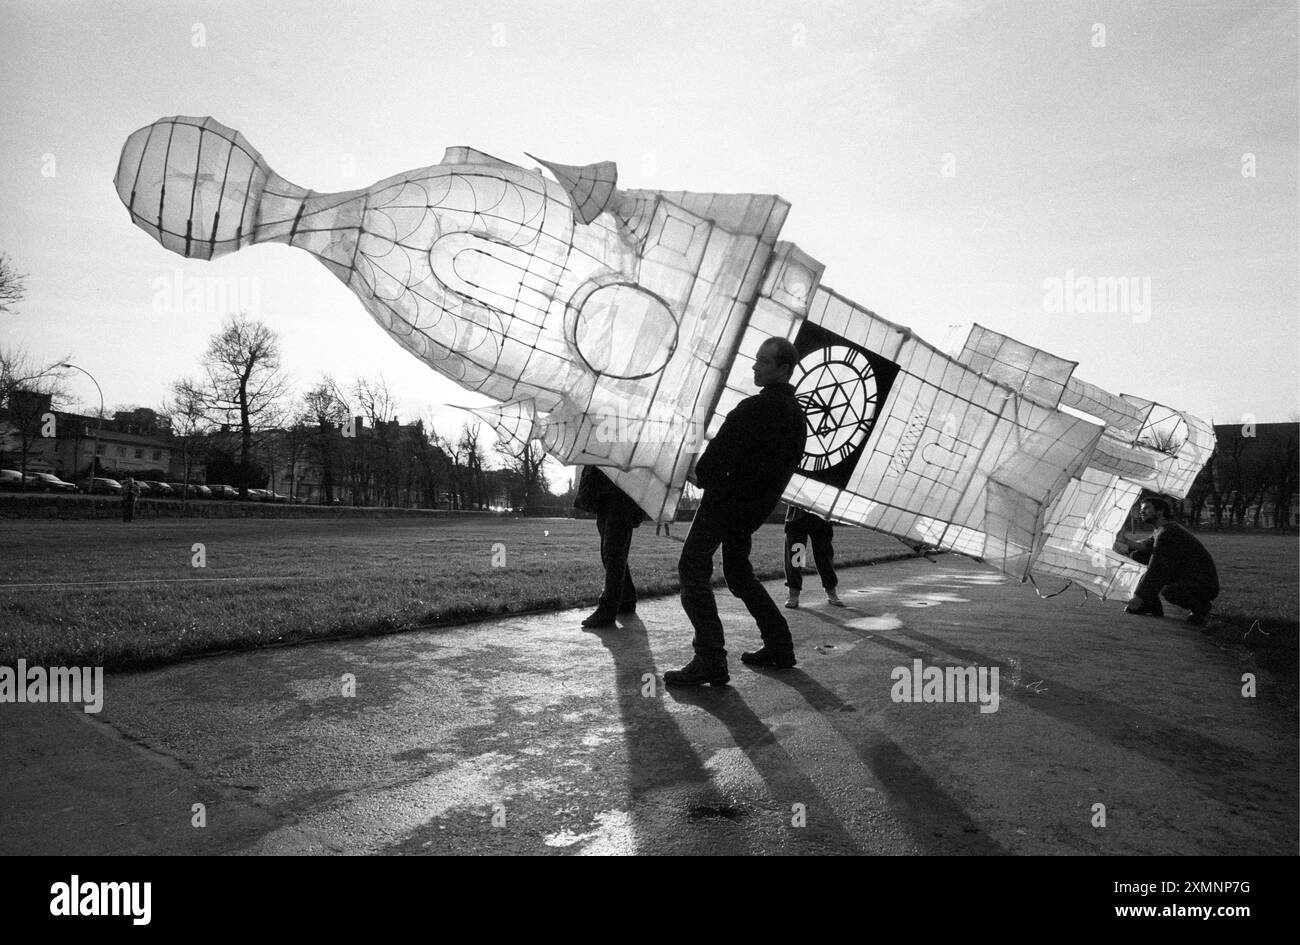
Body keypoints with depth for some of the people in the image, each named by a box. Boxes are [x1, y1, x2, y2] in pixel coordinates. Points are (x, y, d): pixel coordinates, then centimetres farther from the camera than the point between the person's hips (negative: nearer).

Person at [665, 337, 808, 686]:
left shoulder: (757, 407, -18)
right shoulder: (797, 414, 11)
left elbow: (721, 451, -19)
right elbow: (788, 465, 16)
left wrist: (702, 475, -1)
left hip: (727, 497, -9)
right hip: (757, 507, 9)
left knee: (693, 569, -9)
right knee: (739, 572, 22)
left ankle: (711, 660, -18)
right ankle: (779, 646, 24)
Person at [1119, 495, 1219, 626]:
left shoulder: (1167, 533, -20)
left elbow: (1156, 568, -23)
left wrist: (1138, 597, -21)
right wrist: (1127, 542, -19)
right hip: (1182, 577, 10)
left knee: (1169, 591, -40)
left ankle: (1201, 609, -6)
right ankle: (1153, 608, 5)